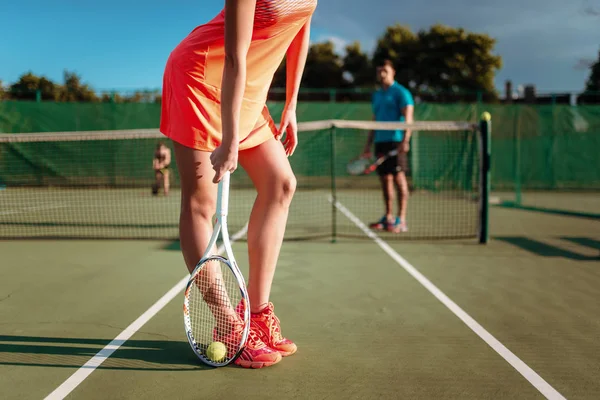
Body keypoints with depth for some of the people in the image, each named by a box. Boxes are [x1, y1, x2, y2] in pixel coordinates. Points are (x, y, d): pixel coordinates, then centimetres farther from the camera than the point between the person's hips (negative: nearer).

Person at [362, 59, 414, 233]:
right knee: (385, 179, 8)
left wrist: (405, 140, -23)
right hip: (380, 141, 7)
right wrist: (368, 145, 18)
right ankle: (388, 217, 15)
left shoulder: (401, 92, -2)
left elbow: (408, 117, -11)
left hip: (396, 141, -7)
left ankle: (401, 220, -8)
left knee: (399, 178, -9)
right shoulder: (376, 95, 19)